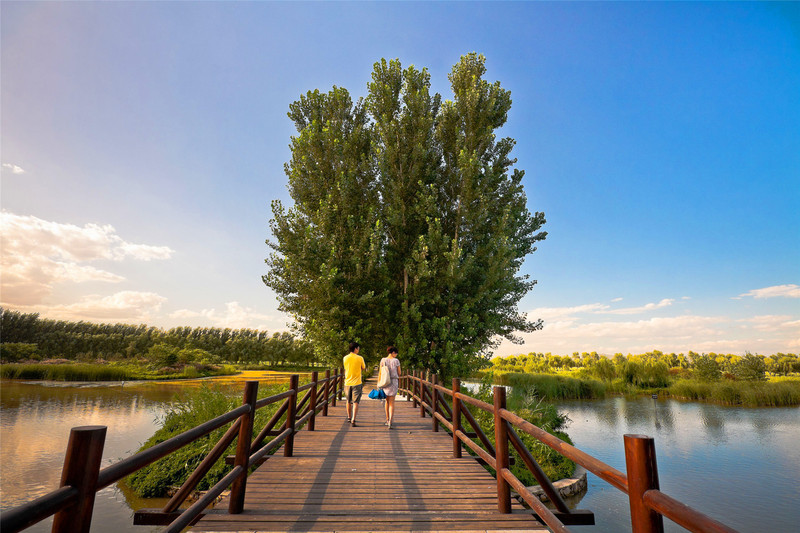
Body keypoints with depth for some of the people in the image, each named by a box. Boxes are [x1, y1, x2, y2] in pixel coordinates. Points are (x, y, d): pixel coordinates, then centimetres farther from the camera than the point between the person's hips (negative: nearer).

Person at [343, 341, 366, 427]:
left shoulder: (345, 358, 1)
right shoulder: (359, 358, -9)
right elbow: (363, 368, 6)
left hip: (347, 383, 4)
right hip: (357, 383, -4)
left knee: (349, 401, 20)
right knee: (355, 402, -1)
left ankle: (349, 417, 35)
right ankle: (353, 420, -10)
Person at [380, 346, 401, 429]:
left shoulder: (383, 360, -1)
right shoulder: (396, 361, -7)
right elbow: (399, 373, 1)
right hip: (394, 382, -3)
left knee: (387, 401, 20)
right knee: (391, 403, -1)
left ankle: (387, 420, 28)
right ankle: (390, 422, -14)